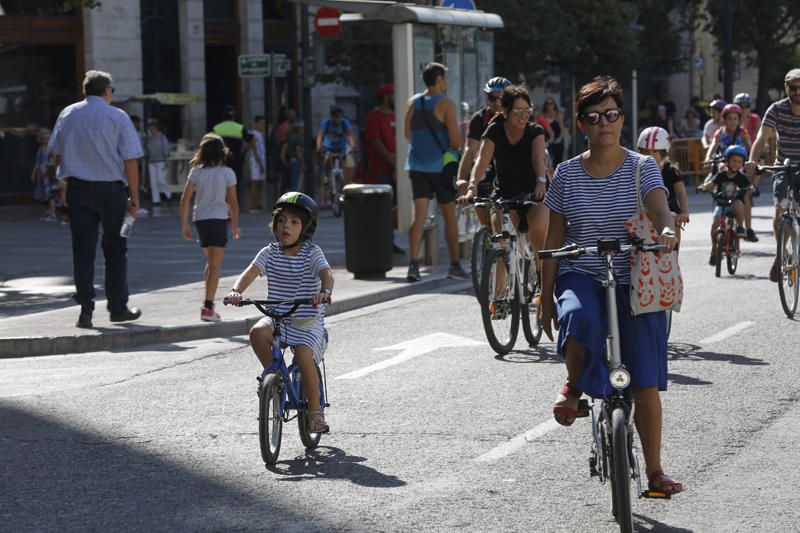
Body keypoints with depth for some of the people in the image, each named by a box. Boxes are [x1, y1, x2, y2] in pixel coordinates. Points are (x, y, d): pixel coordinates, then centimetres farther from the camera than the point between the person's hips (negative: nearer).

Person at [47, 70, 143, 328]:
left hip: (76, 188, 3)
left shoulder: (67, 114, 7)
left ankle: (85, 309, -4)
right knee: (115, 250, 10)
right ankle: (118, 309, 15)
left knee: (83, 251, 3)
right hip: (111, 190, -2)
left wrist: (63, 186, 19)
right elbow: (130, 161, -7)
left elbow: (57, 154, 11)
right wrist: (134, 198, -3)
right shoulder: (118, 117, -4)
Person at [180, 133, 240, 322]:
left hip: (199, 219, 4)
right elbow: (233, 202, -3)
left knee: (210, 261, 22)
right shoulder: (227, 172, -4)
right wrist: (235, 225, 8)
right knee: (215, 264, -6)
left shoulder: (196, 172, 2)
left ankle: (208, 301, 22)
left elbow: (185, 198, -2)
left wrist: (184, 224, 4)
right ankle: (208, 306, -15)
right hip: (218, 219, -4)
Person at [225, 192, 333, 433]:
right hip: (277, 318, 3)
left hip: (308, 321, -3)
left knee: (303, 353, -28)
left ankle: (315, 411, -9)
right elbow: (251, 272, -13)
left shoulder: (312, 253, -6)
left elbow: (326, 273, -23)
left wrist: (325, 291, -47)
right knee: (257, 332, -30)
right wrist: (236, 291, -34)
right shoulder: (270, 253, 2)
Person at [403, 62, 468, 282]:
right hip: (440, 165, -5)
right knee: (449, 215, 4)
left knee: (419, 215, 2)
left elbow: (408, 135, 13)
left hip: (417, 165, 5)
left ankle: (413, 264, -7)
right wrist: (456, 151, 7)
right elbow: (454, 139, -12)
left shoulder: (412, 103, 9)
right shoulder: (445, 103, -8)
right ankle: (455, 265, 7)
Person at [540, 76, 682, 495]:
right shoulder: (567, 174, 5)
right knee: (580, 318, -37)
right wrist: (546, 297, 5)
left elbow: (660, 208, -16)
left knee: (646, 384, -4)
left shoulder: (642, 168, 2)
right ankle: (574, 386, -8)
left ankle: (654, 470, 9)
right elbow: (553, 241, 8)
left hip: (636, 284, 0)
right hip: (581, 277, 0)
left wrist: (666, 229, -40)